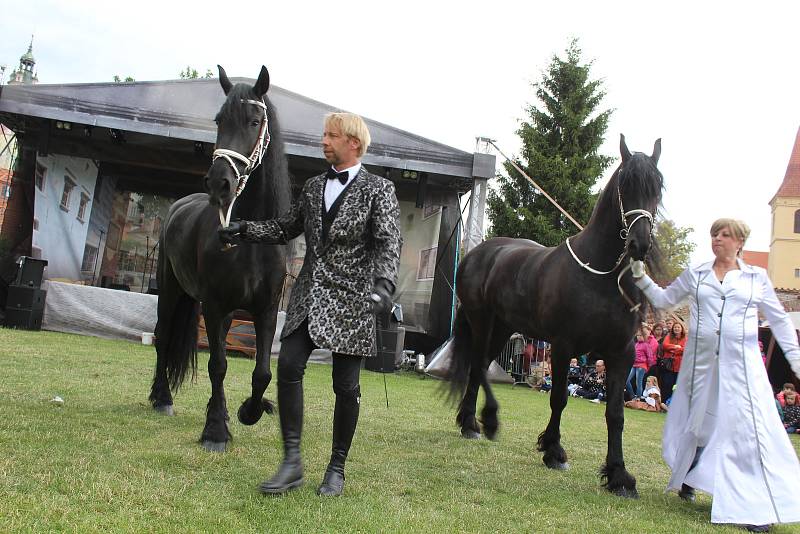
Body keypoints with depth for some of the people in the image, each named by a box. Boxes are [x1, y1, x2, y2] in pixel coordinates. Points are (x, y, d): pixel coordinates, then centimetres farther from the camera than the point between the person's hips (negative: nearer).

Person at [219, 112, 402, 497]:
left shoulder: (378, 190, -2)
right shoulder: (314, 186, 14)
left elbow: (389, 242, -13)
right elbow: (286, 229, 22)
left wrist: (383, 283, -30)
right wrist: (244, 230, 7)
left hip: (351, 297, -5)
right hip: (309, 293, 5)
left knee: (345, 385, 1)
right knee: (288, 366, -8)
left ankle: (337, 468, 16)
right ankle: (292, 462, 1)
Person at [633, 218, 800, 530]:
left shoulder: (757, 278, 6)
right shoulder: (695, 275, 9)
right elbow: (664, 300, 14)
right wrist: (641, 278, 0)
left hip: (741, 364, -2)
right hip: (701, 361, 2)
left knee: (747, 429, -9)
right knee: (697, 422, 13)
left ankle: (757, 507, -5)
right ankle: (687, 480, 37)